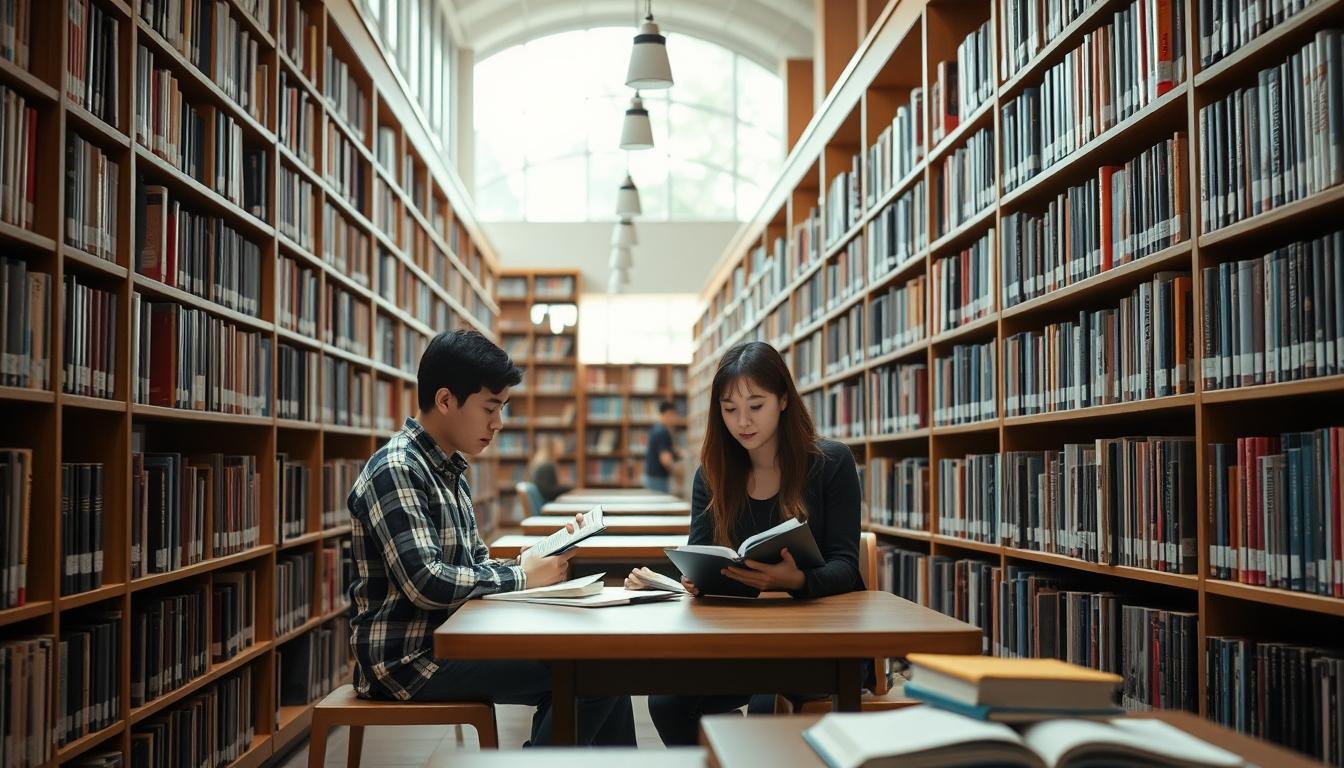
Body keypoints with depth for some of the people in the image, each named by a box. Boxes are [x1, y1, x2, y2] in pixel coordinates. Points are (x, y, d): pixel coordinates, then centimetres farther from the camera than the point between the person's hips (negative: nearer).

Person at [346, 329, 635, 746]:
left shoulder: (450, 473, 14)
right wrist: (522, 577, -13)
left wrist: (535, 564, -2)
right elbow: (426, 583, -24)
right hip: (410, 659, -9)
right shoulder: (395, 472, -15)